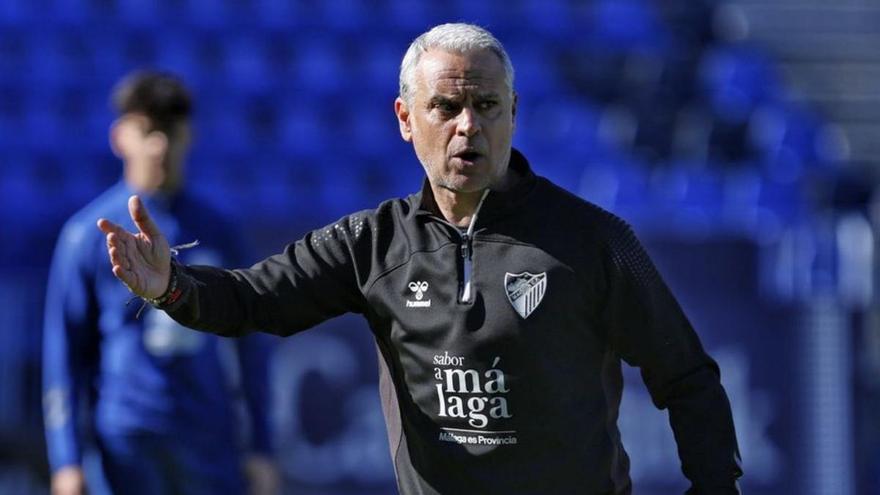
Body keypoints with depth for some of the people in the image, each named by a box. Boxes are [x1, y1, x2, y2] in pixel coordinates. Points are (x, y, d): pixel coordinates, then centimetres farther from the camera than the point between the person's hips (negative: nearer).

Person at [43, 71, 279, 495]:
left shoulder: (214, 232, 8)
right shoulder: (88, 235, -1)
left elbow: (249, 344, 12)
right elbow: (62, 352, -1)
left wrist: (260, 448, 9)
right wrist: (67, 461, -6)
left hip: (213, 442, 3)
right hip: (131, 439, -3)